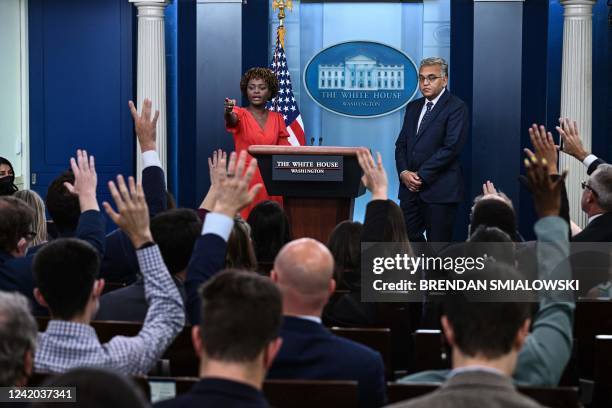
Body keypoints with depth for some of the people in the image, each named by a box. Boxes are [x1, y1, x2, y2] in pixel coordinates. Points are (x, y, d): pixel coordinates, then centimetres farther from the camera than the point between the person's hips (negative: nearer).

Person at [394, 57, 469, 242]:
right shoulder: (413, 107, 17)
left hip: (439, 190, -6)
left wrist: (421, 175, -14)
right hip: (410, 186, 6)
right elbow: (401, 144, 15)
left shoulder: (456, 107, -6)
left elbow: (451, 147, -15)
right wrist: (404, 173, -3)